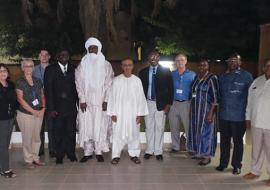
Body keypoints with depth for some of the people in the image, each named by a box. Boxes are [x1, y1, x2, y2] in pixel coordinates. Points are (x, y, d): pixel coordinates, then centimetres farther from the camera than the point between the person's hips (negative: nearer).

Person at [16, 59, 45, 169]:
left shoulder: (38, 81, 9)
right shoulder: (20, 82, -4)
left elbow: (42, 96, 12)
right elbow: (20, 99, -9)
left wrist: (43, 109, -3)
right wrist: (33, 111, -13)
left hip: (39, 113, 4)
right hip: (25, 114, -4)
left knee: (37, 137, 11)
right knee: (27, 138, 3)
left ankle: (35, 158, 24)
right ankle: (28, 160, 17)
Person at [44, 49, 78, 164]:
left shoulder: (73, 69, 8)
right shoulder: (50, 69, 1)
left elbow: (76, 87, 8)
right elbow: (48, 90, -4)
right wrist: (51, 108, -10)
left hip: (71, 106, 2)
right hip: (57, 107, -2)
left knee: (71, 131, 7)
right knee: (58, 132, 5)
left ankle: (71, 153, 21)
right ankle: (59, 155, 18)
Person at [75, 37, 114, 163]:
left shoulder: (106, 65, 4)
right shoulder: (82, 65, 6)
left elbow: (109, 84, 0)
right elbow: (79, 84, 3)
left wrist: (106, 100, -8)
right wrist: (82, 100, -7)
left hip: (101, 102, -1)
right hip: (86, 102, 1)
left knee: (100, 127, 0)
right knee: (86, 126, 2)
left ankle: (99, 151, 12)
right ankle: (88, 152, 12)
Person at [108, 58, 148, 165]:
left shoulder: (137, 80, 1)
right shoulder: (116, 80, 0)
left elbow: (141, 98, 2)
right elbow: (112, 97, 1)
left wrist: (140, 114, -3)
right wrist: (113, 113, -4)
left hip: (133, 113, 1)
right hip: (119, 113, -1)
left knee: (134, 134, 6)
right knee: (118, 134, 2)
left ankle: (134, 154, 19)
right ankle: (116, 155, 12)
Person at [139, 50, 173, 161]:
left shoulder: (165, 71, 1)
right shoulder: (143, 72, 7)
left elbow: (170, 88, 0)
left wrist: (169, 104, -5)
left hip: (161, 104, -2)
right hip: (147, 103, 2)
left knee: (159, 128, 3)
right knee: (149, 128, 8)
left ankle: (158, 152, 13)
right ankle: (149, 150, 19)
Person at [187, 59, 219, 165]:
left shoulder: (212, 78, -10)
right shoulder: (196, 77, 10)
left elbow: (215, 97, -13)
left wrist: (211, 112, -18)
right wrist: (191, 109, 9)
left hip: (206, 109, -6)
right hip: (195, 110, 6)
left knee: (205, 131, 1)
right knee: (196, 131, 11)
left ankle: (207, 156, 13)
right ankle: (199, 152, 25)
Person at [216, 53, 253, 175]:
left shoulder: (246, 76, -3)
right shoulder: (223, 76, 11)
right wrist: (218, 109, 9)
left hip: (238, 116, -4)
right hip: (224, 115, 4)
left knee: (238, 141, 7)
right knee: (224, 140, 12)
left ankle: (236, 165, 20)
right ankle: (223, 163, 26)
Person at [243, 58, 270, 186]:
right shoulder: (257, 81, 10)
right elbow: (250, 100, 13)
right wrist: (248, 117, 12)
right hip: (256, 122, 5)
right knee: (256, 148, 16)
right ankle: (255, 171, 30)